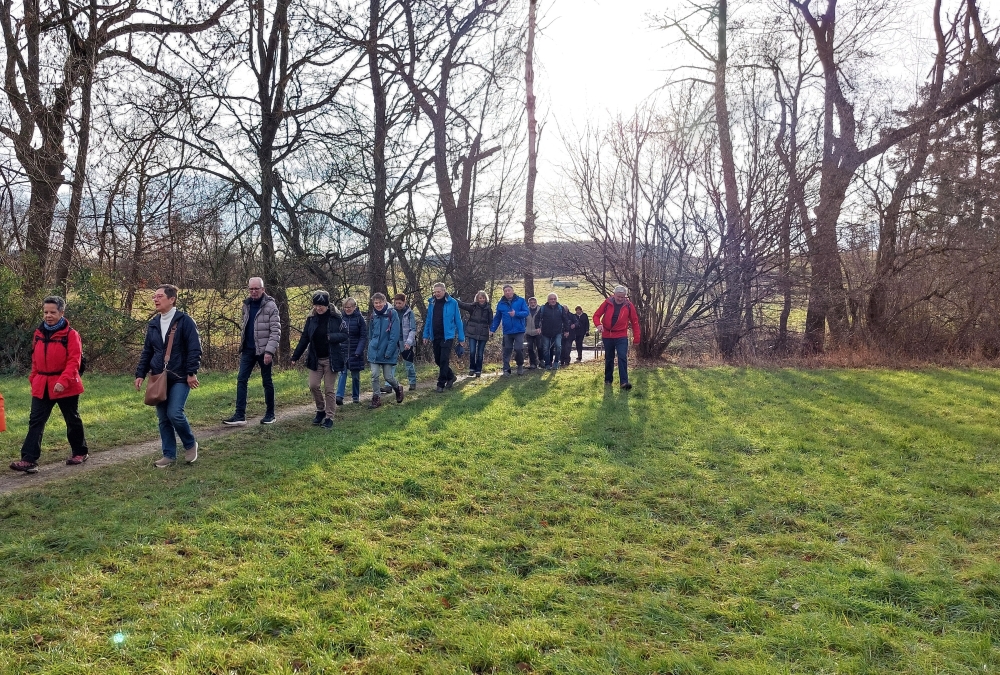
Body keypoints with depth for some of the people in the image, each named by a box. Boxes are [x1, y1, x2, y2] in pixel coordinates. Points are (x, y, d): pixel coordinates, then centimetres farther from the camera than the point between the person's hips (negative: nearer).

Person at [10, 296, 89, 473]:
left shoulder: (70, 334, -11)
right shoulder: (39, 333, 8)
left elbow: (74, 361, -16)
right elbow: (35, 359, 16)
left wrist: (63, 381, -26)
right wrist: (33, 379, 11)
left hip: (65, 387, -5)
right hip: (42, 386, 5)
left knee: (72, 419, 10)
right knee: (35, 421, -2)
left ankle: (80, 452, 27)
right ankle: (29, 460, -4)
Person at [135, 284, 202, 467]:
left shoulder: (184, 321, -8)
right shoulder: (153, 324, 11)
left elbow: (194, 349, -10)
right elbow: (147, 351, 16)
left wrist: (192, 372, -15)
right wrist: (140, 374, 9)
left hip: (179, 378, -6)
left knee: (175, 413, -16)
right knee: (163, 418, 7)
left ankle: (190, 444, 9)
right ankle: (169, 455, 18)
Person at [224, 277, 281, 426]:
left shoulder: (270, 305, -11)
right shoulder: (246, 304, 9)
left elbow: (276, 330, -15)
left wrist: (270, 351, -21)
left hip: (263, 350, -6)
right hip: (248, 349, 6)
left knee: (267, 381, 6)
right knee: (241, 380, 0)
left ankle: (270, 414, 18)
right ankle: (240, 415, 1)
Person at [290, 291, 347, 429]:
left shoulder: (336, 318, -8)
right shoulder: (311, 318, 2)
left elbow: (344, 335, -7)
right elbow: (304, 339, 6)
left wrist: (332, 337, -27)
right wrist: (295, 356, 3)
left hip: (331, 359, -3)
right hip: (315, 359, 4)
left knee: (329, 389, 1)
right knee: (313, 385, -2)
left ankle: (329, 417, 11)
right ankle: (320, 410, 22)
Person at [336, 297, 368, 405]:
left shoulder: (359, 319, -5)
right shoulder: (341, 318, 4)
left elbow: (364, 337, -7)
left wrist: (358, 351, -15)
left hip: (355, 352, -2)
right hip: (343, 351, 2)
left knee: (355, 375, 8)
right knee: (342, 373, -8)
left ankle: (356, 396, 21)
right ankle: (339, 396, -14)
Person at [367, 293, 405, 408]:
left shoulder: (392, 314, -10)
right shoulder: (374, 316, 7)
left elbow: (395, 335, -13)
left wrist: (388, 352, -17)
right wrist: (371, 348, 9)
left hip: (388, 352, -4)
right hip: (375, 351, 4)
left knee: (388, 376, 1)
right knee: (375, 376, 1)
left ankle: (398, 388, 31)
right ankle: (376, 398, 13)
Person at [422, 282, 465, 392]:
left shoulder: (452, 303, -7)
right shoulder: (432, 303, 6)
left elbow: (458, 320, -4)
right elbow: (429, 320, 12)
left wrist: (461, 337, -3)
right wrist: (426, 335, 9)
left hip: (447, 336, -5)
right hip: (435, 337, 5)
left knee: (444, 360, -7)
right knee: (438, 361, 11)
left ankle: (441, 385, 0)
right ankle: (451, 376, 32)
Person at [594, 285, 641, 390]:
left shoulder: (629, 305, -5)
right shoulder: (607, 303, -4)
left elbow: (634, 322, 2)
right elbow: (596, 315, 1)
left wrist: (636, 338, 0)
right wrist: (598, 324, -21)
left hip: (621, 337, -2)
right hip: (607, 336, 2)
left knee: (622, 358, -13)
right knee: (609, 359, 13)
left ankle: (624, 382, -14)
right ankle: (608, 380, 26)